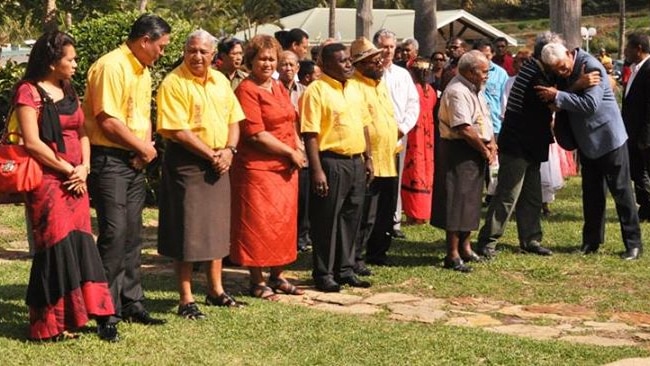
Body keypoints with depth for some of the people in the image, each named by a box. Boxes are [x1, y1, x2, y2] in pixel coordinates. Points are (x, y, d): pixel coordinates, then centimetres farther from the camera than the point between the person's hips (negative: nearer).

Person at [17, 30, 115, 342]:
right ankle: (50, 323, 4)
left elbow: (81, 133, 15)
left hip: (75, 183, 7)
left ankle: (77, 316, 10)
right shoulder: (29, 92, -8)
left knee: (79, 246, 4)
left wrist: (83, 168, -3)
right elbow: (32, 143, -15)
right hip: (47, 182, -7)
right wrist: (68, 170, -12)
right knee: (58, 247, -6)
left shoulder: (68, 92, 15)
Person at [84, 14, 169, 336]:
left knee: (132, 234, 12)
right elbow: (107, 120, -21)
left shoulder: (143, 72, 14)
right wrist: (143, 146, -9)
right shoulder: (111, 66, -16)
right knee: (113, 233, -9)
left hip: (134, 161, 9)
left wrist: (146, 146, -1)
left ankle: (132, 304, 20)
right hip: (109, 159, -9)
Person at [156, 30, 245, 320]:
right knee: (187, 231, -3)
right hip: (186, 163, -7)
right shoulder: (173, 83, -12)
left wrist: (228, 150, -5)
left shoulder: (221, 81, 9)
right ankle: (186, 300, 4)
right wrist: (212, 154, -16)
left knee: (217, 228, 15)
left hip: (219, 164, 7)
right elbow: (178, 132, -18)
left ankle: (215, 290, 28)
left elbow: (234, 120, 12)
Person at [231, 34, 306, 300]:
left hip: (285, 168, 8)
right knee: (258, 224, -1)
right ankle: (257, 282, 9)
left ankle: (277, 276, 24)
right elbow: (256, 134, -17)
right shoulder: (247, 90, -12)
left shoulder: (278, 87, 14)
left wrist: (298, 146, 3)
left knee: (284, 222, 12)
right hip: (257, 167, -8)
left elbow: (290, 120, 22)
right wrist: (290, 152, -12)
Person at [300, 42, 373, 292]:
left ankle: (345, 270, 23)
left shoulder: (354, 90, 13)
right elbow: (310, 134, -15)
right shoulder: (316, 90, -10)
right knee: (327, 221, 0)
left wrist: (367, 158, 13)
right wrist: (317, 170, -20)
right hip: (331, 162, -7)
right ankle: (323, 274, 9)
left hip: (356, 162, 7)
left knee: (350, 219, 13)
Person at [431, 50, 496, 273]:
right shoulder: (457, 92, -18)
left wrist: (491, 143, 1)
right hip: (458, 152, -10)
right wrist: (485, 150, -13)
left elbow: (485, 120, 19)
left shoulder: (474, 90, 15)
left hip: (475, 153, 10)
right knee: (456, 202, -6)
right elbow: (464, 129, -24)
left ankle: (464, 247, 28)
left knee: (470, 201, 17)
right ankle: (452, 256, -2)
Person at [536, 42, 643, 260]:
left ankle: (633, 243, 3)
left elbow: (591, 104, -31)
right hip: (586, 140, 8)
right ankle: (591, 241, 20)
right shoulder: (562, 74, 3)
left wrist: (558, 96, -28)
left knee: (621, 190, -2)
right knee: (591, 193, 12)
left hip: (608, 137, -8)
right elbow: (567, 100, 13)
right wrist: (557, 103, -10)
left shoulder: (590, 66, -22)